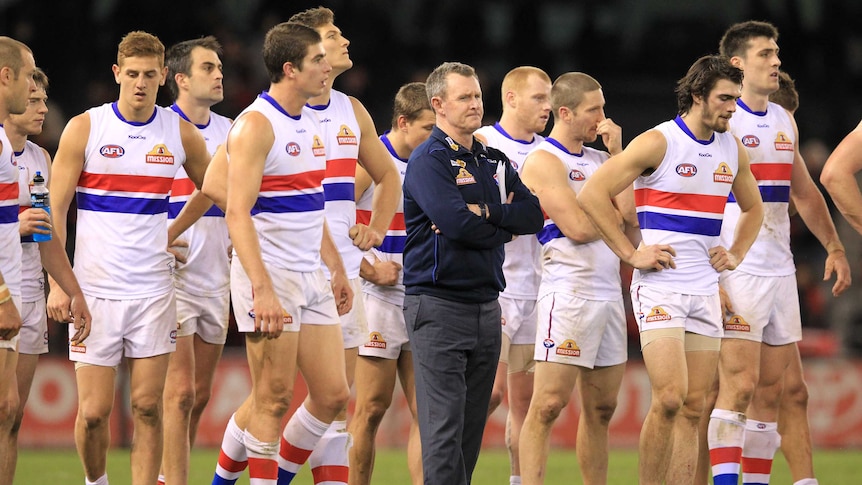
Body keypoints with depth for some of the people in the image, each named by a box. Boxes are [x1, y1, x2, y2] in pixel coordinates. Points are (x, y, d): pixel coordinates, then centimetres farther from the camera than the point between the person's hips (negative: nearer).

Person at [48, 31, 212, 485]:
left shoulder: (180, 132, 5)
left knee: (147, 408, -2)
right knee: (94, 412, -3)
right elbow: (56, 209, -1)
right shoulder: (85, 128, -2)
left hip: (153, 290, 2)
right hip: (95, 289, -2)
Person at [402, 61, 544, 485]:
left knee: (472, 425, 8)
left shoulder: (495, 161, 16)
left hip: (486, 304, 7)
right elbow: (457, 222, -20)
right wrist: (503, 228, -3)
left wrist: (486, 213, -11)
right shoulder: (428, 161, -6)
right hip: (438, 305, -7)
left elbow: (533, 213, 5)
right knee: (444, 426, -11)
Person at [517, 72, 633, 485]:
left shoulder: (599, 159, 17)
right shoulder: (543, 161, -6)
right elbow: (578, 228, -15)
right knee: (549, 404, -12)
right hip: (568, 292, -8)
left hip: (608, 292, 8)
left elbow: (628, 211, 4)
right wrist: (618, 215, 3)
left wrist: (617, 153, 5)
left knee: (601, 407, 9)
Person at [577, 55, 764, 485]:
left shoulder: (732, 150, 12)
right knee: (669, 398, -17)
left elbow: (753, 208, 31)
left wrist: (736, 254, 14)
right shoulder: (659, 142, -8)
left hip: (705, 289, 6)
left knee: (693, 406, 3)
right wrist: (631, 254, -11)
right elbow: (592, 194, -11)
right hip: (660, 286, -6)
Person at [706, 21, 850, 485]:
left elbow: (804, 191, 26)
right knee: (740, 384, -13)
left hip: (780, 270, 8)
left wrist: (834, 247, 17)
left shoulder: (784, 121, 16)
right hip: (736, 270, -8)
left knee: (771, 389, 6)